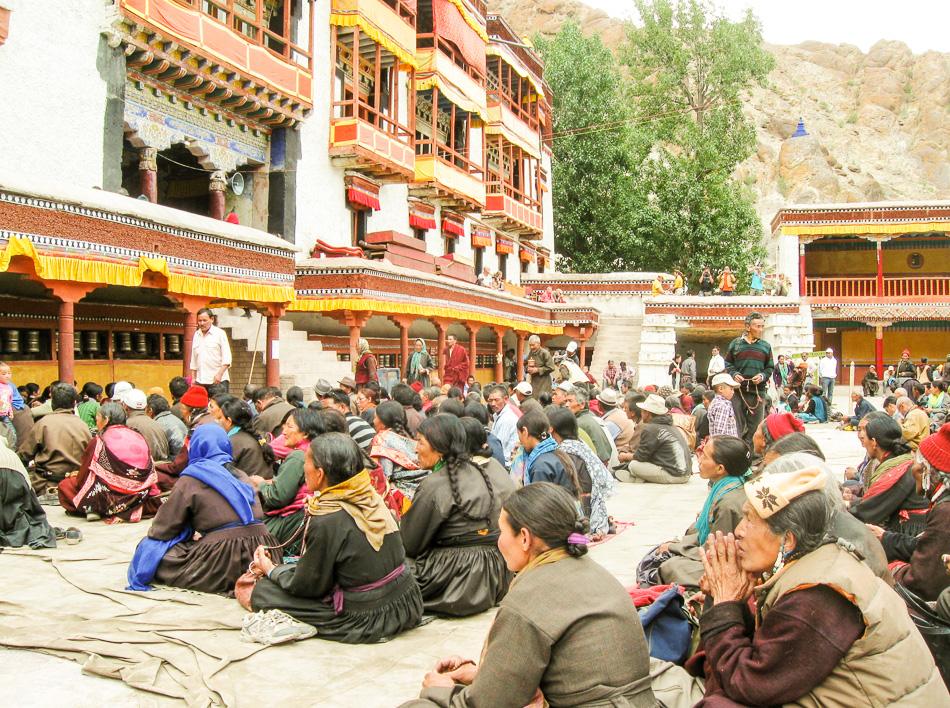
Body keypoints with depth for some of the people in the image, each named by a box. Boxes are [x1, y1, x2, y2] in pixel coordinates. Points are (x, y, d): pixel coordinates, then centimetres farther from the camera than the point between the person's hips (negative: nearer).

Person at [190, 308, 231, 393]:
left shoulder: (220, 333, 0)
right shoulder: (196, 335, 15)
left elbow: (227, 358, -5)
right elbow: (193, 359, 20)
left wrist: (219, 374, -17)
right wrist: (193, 378, 15)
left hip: (218, 380, -4)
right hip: (200, 381, 4)